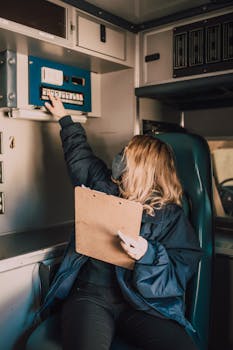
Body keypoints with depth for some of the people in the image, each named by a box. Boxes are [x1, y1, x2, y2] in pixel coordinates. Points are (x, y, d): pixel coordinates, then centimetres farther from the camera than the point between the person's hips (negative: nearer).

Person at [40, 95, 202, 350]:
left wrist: (149, 255, -21)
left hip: (143, 303, -1)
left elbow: (183, 270, -3)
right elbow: (79, 155, 28)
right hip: (90, 295, 2)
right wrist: (64, 118, 40)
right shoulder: (104, 188, 13)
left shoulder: (171, 214, 1)